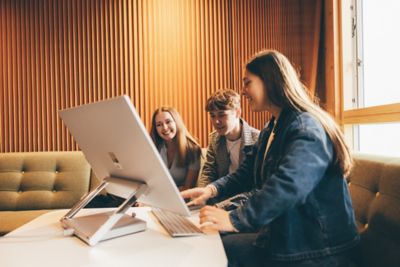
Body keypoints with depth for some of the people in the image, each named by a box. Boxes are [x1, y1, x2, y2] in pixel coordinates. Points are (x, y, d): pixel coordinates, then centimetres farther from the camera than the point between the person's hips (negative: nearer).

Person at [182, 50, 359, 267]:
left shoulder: (307, 129, -21)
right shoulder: (270, 131, 13)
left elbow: (287, 186, -35)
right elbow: (248, 171, 12)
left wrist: (235, 220, -35)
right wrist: (213, 189, -3)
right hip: (282, 238, 8)